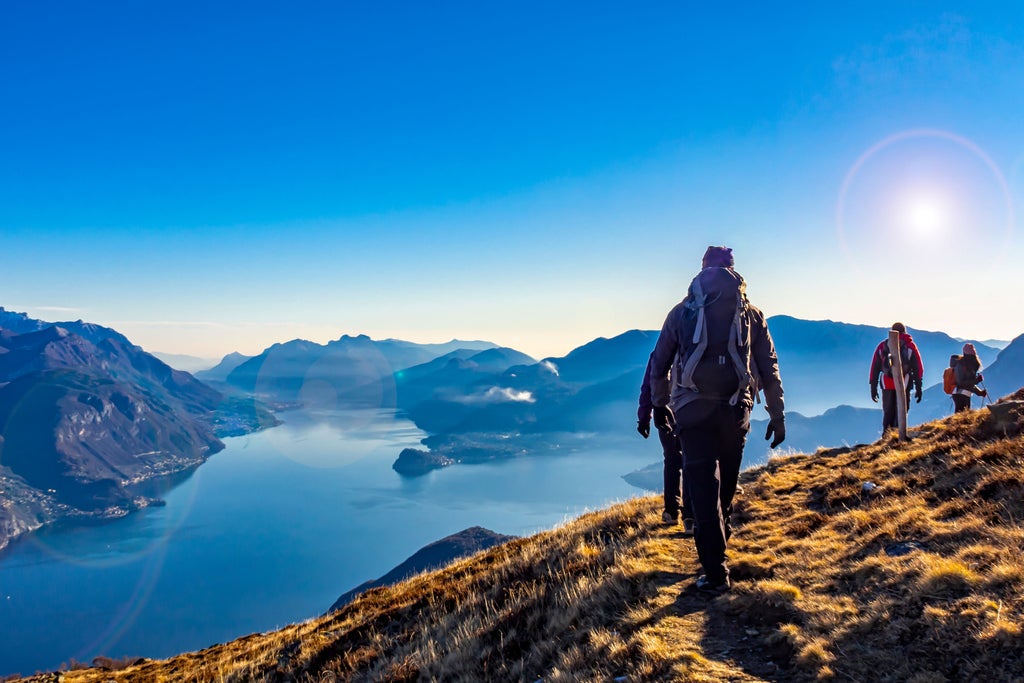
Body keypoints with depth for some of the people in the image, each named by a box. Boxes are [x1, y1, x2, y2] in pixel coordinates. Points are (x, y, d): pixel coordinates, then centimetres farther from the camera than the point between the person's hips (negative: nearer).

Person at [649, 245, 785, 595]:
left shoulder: (682, 311, 6)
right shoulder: (752, 313, 7)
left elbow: (659, 364, 9)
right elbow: (769, 369, 7)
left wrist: (659, 405, 21)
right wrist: (777, 416, 13)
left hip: (692, 409, -1)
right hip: (735, 410, 2)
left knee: (702, 485, 0)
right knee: (726, 482, 19)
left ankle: (715, 573, -2)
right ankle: (719, 535, 37)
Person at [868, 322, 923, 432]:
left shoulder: (882, 345, 13)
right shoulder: (910, 345, 8)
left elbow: (875, 368, 10)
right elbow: (918, 368, 3)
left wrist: (873, 388, 13)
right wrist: (918, 387, 6)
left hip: (886, 385, 2)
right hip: (904, 385, -2)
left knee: (888, 413, 9)